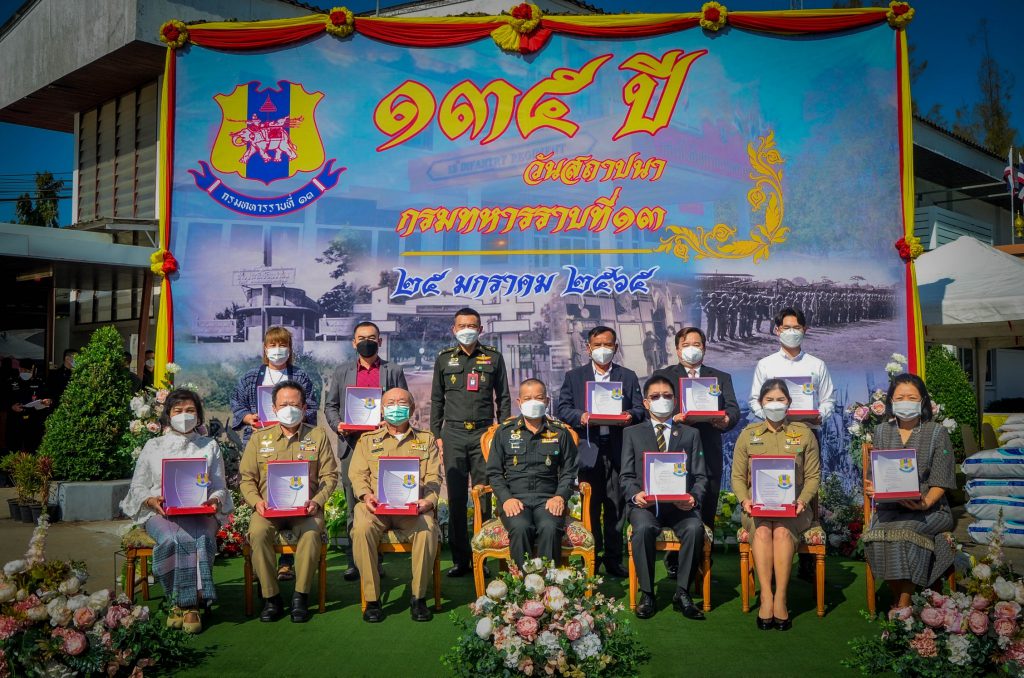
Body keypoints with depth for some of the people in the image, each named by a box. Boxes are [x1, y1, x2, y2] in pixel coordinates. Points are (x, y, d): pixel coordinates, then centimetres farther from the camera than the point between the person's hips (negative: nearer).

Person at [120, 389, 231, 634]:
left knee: (201, 539, -35)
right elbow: (138, 487, 13)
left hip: (200, 514, 0)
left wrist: (214, 500, -10)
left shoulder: (210, 447, 18)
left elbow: (220, 487, 14)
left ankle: (188, 604, -24)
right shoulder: (153, 446, 17)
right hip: (160, 513, 0)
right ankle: (180, 601, -19)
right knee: (173, 540, -35)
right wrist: (152, 500, -9)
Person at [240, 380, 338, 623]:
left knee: (311, 532, -33)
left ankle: (301, 596, -16)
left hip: (305, 508, -1)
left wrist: (317, 501, -11)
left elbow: (330, 476, 5)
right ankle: (270, 597, -16)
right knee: (258, 532, -31)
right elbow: (247, 478, 10)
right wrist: (256, 501, -9)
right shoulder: (259, 439, 14)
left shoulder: (318, 436, 11)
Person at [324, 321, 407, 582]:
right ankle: (354, 562, 6)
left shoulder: (394, 372, 11)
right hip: (352, 444, 1)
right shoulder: (342, 373, 16)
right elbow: (330, 406, 15)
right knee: (353, 506, 2)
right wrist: (338, 424, -4)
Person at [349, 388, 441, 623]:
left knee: (427, 528, -33)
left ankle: (419, 597, -17)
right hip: (376, 505, 1)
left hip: (413, 506, 0)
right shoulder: (367, 440, 22)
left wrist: (428, 500, -10)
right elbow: (357, 474, 10)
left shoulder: (426, 440, 21)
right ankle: (372, 599, -20)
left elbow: (434, 477, 10)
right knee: (362, 528, -33)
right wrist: (366, 496, -11)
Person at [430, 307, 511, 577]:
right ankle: (460, 559, 7)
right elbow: (436, 400, 13)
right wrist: (437, 435, 6)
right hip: (453, 434, 1)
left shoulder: (493, 357, 8)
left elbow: (503, 398, 10)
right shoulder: (444, 358, 11)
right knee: (456, 498, 1)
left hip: (484, 433, -1)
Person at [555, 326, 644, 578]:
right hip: (587, 450, -1)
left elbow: (640, 409, 9)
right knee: (589, 507, 1)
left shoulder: (628, 377, 14)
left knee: (616, 507, 3)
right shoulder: (573, 376, 11)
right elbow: (561, 408, 4)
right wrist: (580, 416, -14)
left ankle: (614, 559, 12)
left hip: (618, 451, 1)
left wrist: (630, 415, -13)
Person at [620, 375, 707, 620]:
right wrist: (635, 494, -13)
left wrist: (694, 497, -12)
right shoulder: (632, 433, 16)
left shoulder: (690, 434, 18)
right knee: (643, 528, -34)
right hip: (645, 504, 0)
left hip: (680, 504, 1)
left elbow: (700, 476, 10)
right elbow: (626, 476, 9)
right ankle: (646, 593, -18)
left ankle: (682, 593, -17)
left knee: (695, 528, -32)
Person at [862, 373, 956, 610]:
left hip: (928, 508, -2)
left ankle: (904, 603, -20)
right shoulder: (881, 432, 14)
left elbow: (940, 482, -3)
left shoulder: (937, 433, 4)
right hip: (890, 507, 3)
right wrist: (873, 489, -12)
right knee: (877, 534, -29)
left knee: (904, 531, -33)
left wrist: (925, 503, -22)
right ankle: (899, 597, -10)